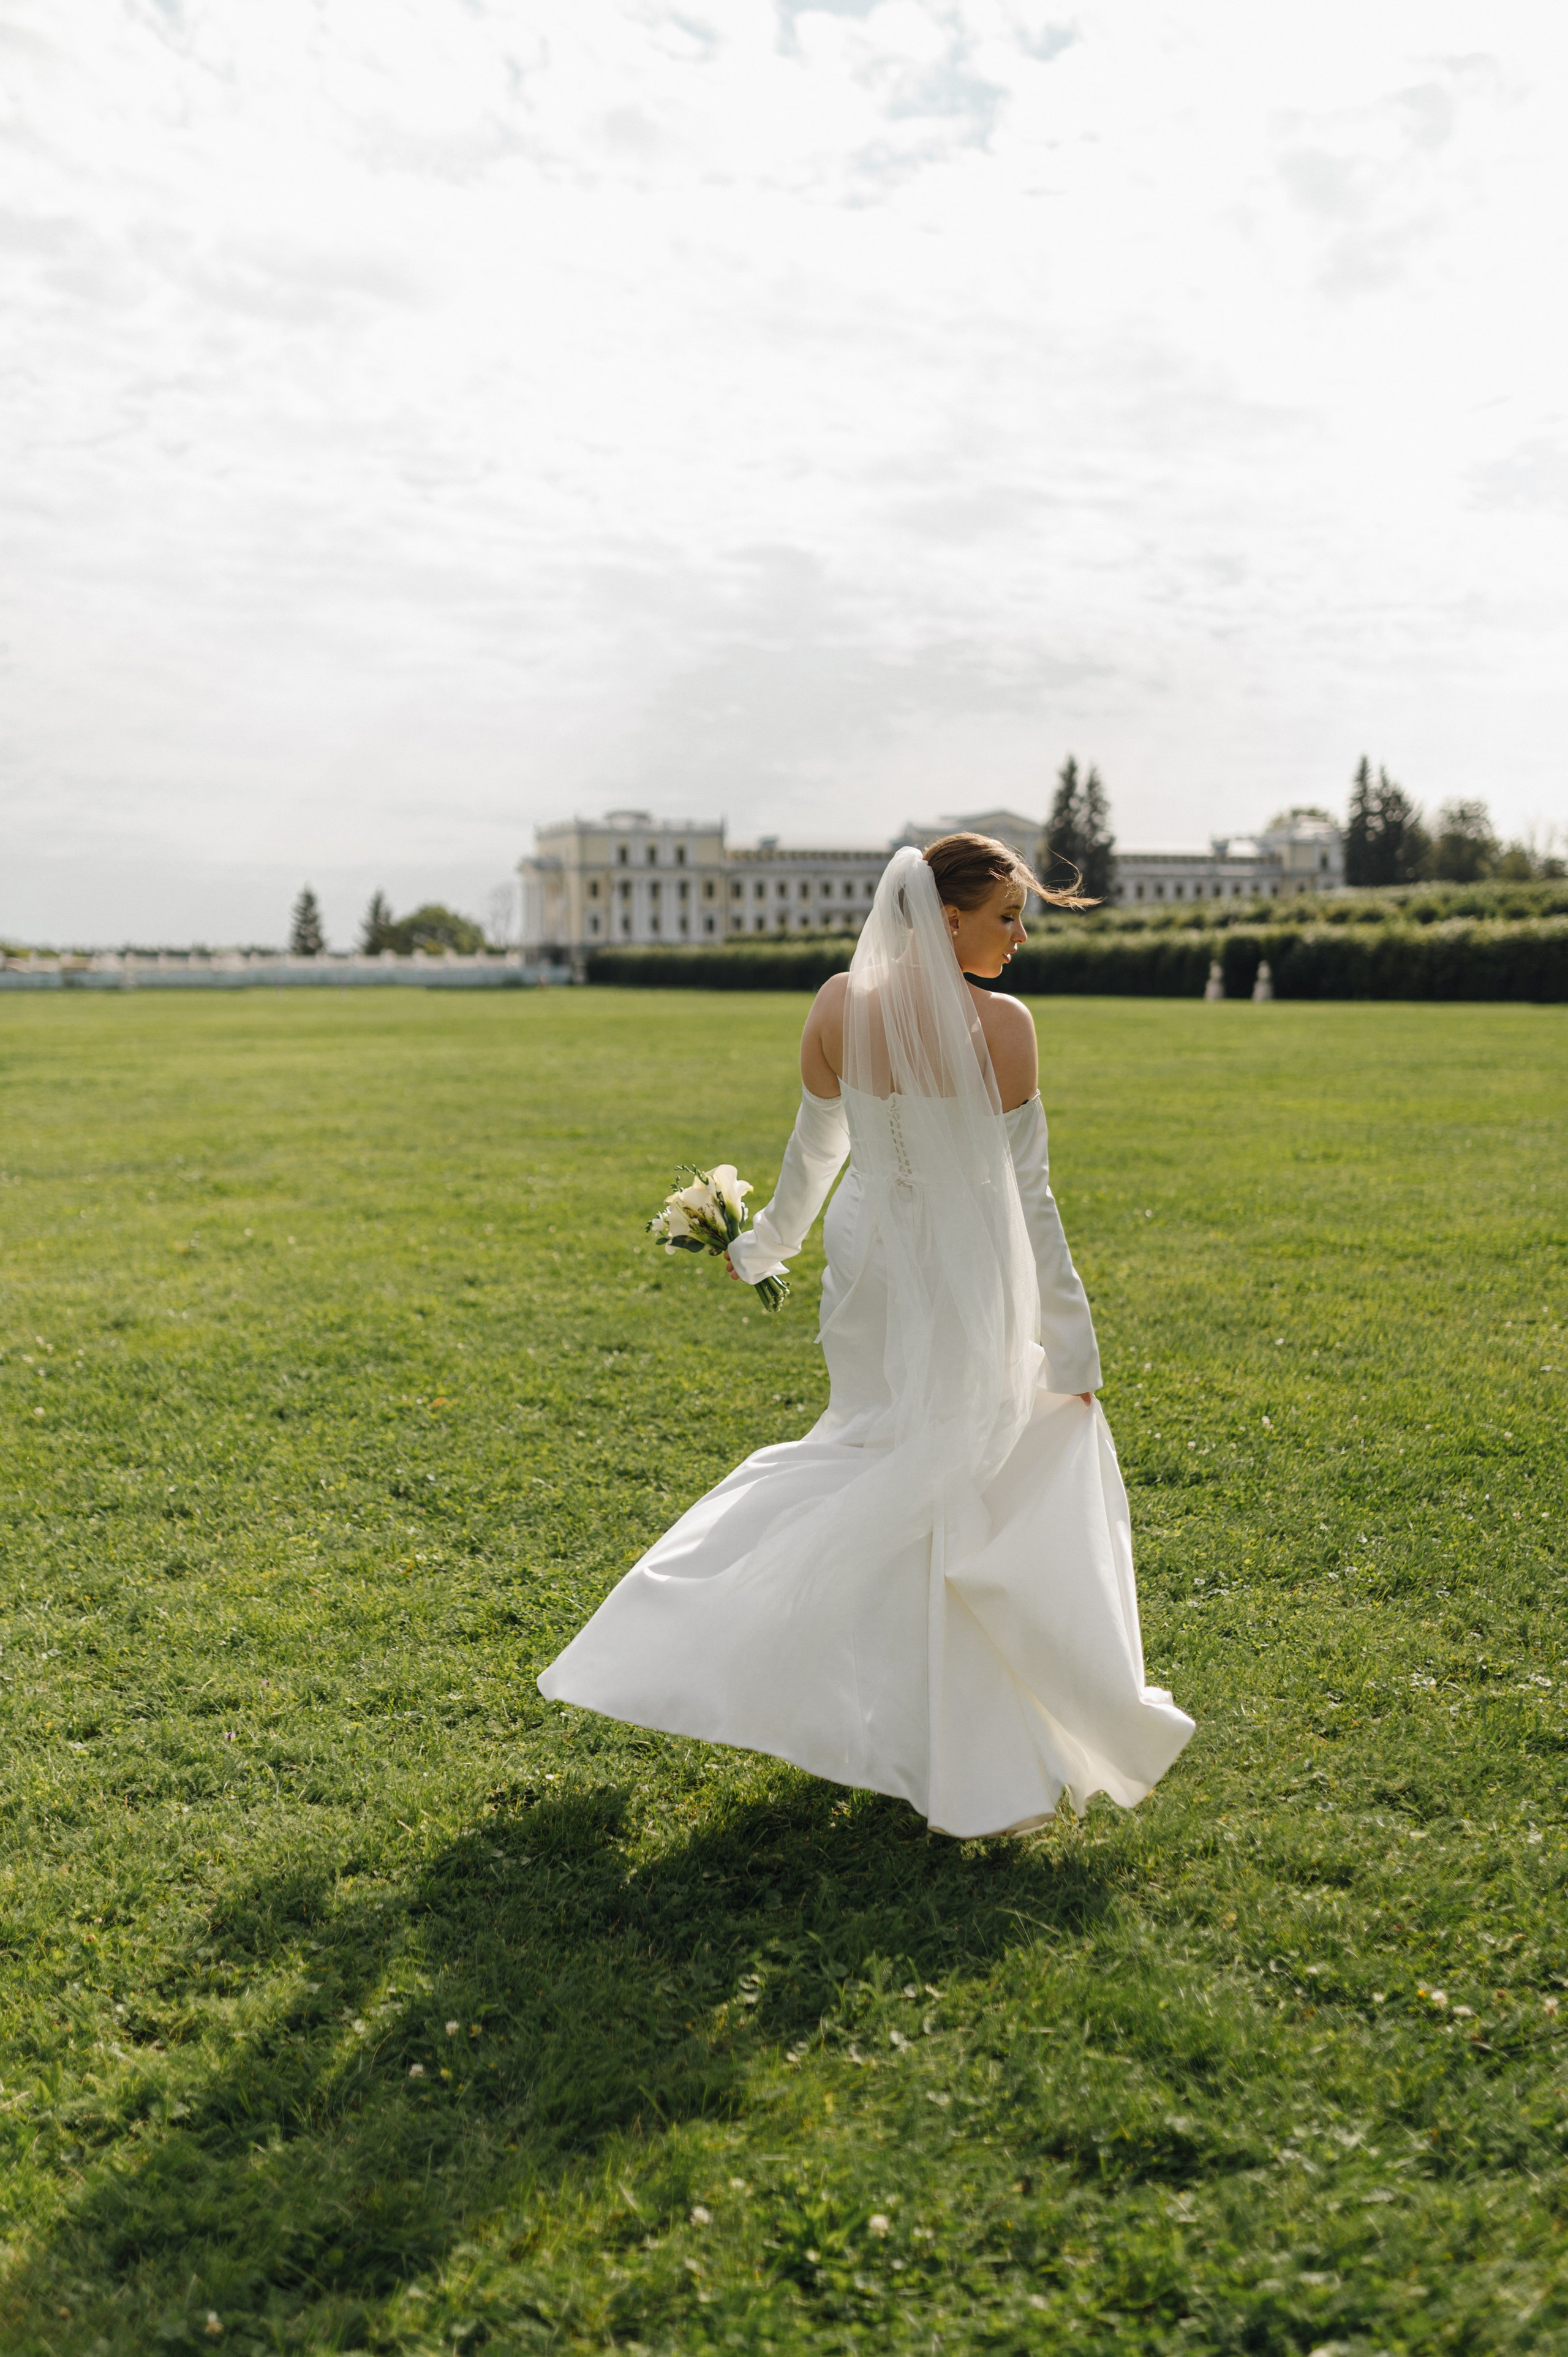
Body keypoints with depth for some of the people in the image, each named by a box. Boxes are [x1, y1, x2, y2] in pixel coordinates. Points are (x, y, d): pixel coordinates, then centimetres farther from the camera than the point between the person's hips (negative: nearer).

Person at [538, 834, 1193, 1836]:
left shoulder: (840, 1005, -5)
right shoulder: (1003, 1024, -16)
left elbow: (814, 1151, 5)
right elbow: (1028, 1192, -14)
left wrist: (766, 1244, 23)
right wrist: (1071, 1339, -6)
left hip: (870, 1266, 4)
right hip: (966, 1281, -4)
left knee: (883, 1456, 23)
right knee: (955, 1500, 9)